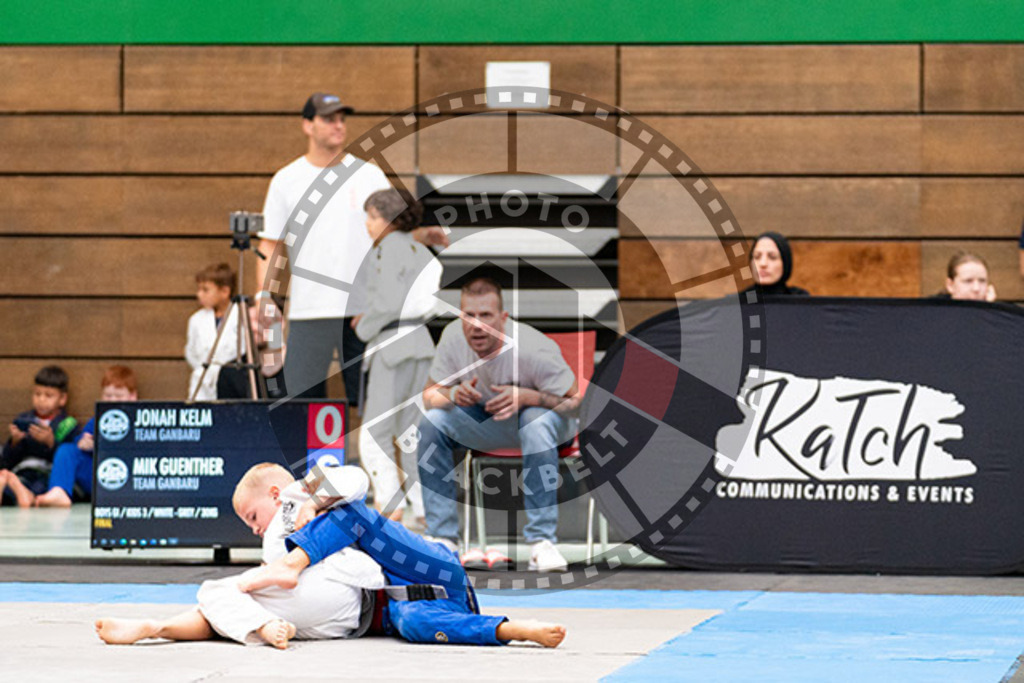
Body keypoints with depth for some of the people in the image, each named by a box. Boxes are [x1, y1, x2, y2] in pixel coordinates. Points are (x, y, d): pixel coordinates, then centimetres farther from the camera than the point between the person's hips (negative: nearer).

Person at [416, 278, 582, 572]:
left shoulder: (533, 350, -31)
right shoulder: (453, 336, -17)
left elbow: (575, 401, -23)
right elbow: (430, 395, -8)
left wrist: (525, 396, -37)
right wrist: (454, 395, -31)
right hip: (487, 422, 4)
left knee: (537, 422, -39)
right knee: (431, 422, -20)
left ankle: (542, 542, -35)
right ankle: (443, 538, -13)